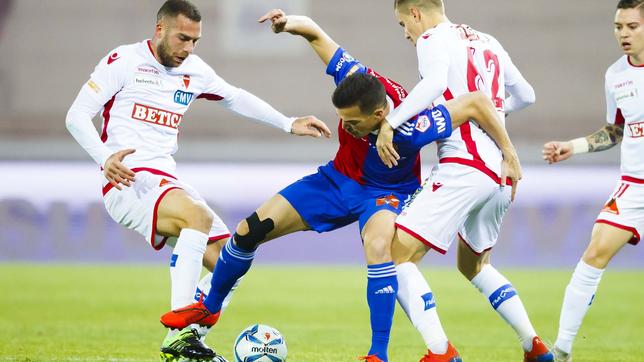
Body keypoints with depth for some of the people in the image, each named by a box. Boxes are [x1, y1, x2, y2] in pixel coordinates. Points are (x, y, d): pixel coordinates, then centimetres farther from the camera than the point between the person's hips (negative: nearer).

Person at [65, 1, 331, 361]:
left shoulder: (194, 70, 15)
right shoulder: (124, 61, -4)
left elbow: (236, 98, 29)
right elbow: (77, 115, -7)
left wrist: (289, 124, 24)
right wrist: (105, 157, -24)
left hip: (168, 183, 8)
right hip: (129, 182, -8)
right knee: (200, 216, -34)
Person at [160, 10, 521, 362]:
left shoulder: (413, 128, -40)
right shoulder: (356, 79, -28)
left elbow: (477, 102, -34)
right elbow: (316, 34, -16)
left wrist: (509, 154, -27)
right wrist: (294, 23, -37)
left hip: (386, 193, -5)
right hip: (339, 178, 5)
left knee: (378, 244, -40)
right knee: (249, 230, -1)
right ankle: (209, 307, 25)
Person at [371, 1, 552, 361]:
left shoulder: (433, 39, -3)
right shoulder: (487, 42, 20)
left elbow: (435, 82, -24)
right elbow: (526, 95, 27)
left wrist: (391, 121, -23)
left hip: (464, 168, -9)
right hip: (502, 172, 9)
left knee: (399, 254, -8)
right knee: (474, 265, 27)